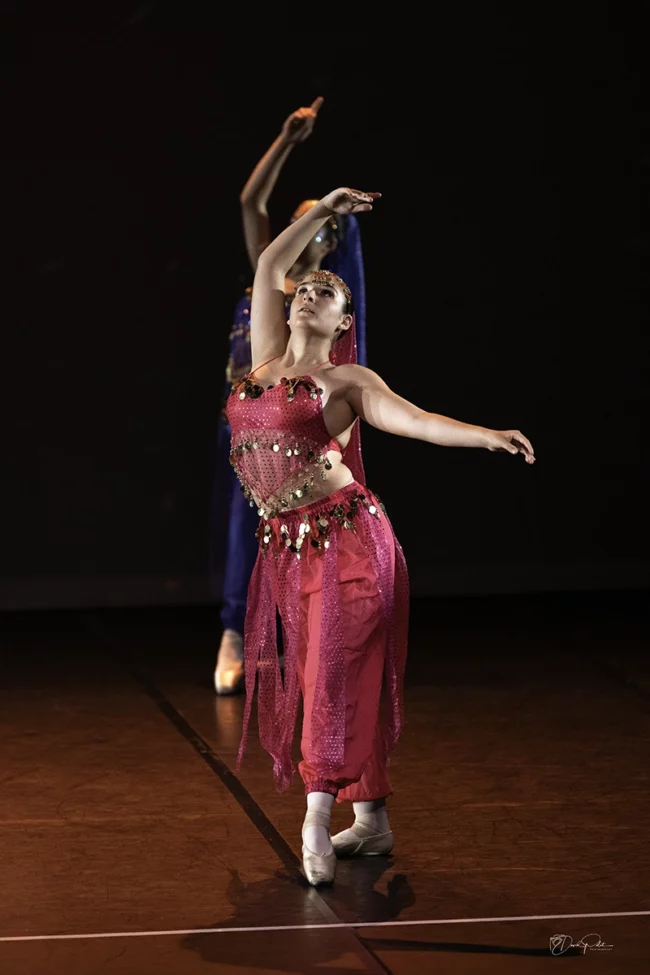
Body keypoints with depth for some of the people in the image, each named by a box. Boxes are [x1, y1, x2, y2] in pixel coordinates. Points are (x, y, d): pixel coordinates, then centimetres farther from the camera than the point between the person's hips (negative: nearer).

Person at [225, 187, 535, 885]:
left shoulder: (346, 380, -2)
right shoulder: (268, 357, 12)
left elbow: (412, 419, -15)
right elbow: (269, 265, 17)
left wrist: (488, 436, -30)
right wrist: (324, 212, 20)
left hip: (346, 544, -6)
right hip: (287, 547, 6)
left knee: (336, 677, -11)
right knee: (318, 679, 7)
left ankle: (318, 824, -14)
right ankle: (371, 821, 15)